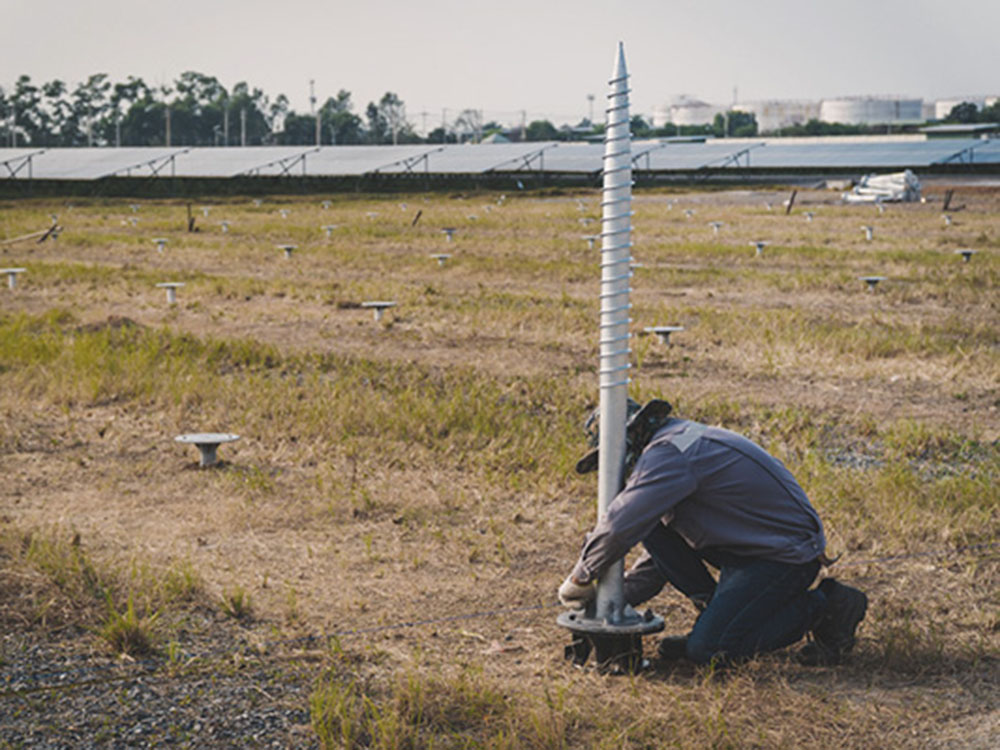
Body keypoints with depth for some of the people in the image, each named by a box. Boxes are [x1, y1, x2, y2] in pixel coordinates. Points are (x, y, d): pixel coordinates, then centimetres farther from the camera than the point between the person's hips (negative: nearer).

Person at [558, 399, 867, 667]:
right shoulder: (680, 442, 15)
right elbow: (662, 552, 21)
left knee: (708, 651, -14)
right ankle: (714, 616, 9)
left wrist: (580, 580, -8)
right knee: (656, 528, 3)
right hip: (747, 545, 10)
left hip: (787, 555, -10)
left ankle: (824, 607, -4)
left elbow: (621, 526, -23)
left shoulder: (670, 454, -19)